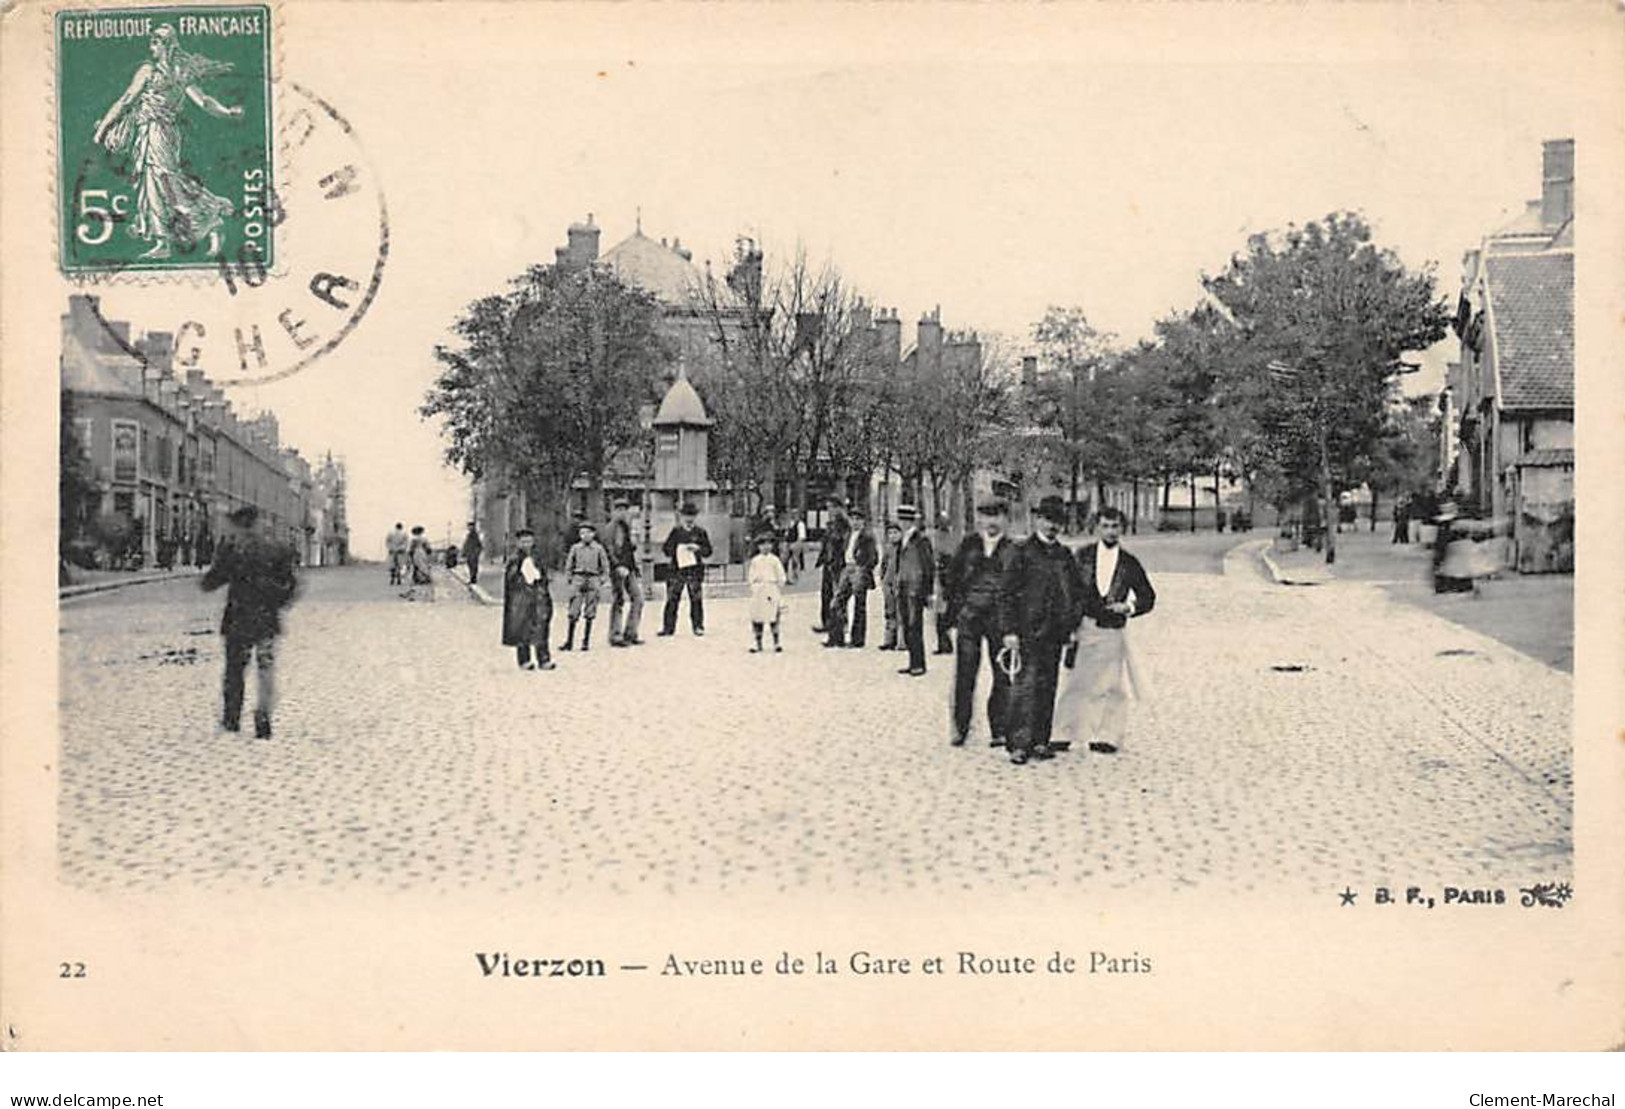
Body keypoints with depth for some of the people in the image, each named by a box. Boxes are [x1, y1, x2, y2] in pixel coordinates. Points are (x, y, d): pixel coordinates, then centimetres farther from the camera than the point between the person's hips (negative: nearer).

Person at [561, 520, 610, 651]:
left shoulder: (599, 548, 3)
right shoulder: (575, 548, 6)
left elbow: (605, 567, 8)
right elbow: (568, 565, 13)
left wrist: (601, 581, 0)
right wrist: (570, 579, 5)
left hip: (593, 580, 0)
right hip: (578, 579, 1)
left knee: (590, 613, 2)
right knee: (573, 612, -4)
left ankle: (586, 642, 8)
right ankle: (569, 641, -1)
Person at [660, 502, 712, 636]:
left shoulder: (700, 532, 6)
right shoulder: (676, 531, 9)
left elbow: (708, 551, 5)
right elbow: (666, 548, 9)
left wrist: (697, 548, -13)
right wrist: (673, 550, -13)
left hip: (695, 570, -1)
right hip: (677, 570, 1)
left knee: (696, 600, -1)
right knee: (672, 599, 0)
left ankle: (698, 626, 7)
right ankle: (668, 627, 5)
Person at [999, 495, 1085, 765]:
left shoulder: (1064, 555, 13)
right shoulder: (1022, 551, -1)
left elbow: (1077, 591, 17)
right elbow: (1009, 593, -4)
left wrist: (1073, 626, 9)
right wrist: (1010, 630, -10)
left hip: (1056, 631, 5)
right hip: (1028, 630, -5)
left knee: (1048, 687, 7)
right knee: (1025, 686, -8)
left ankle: (1040, 741, 13)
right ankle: (1019, 743, -5)